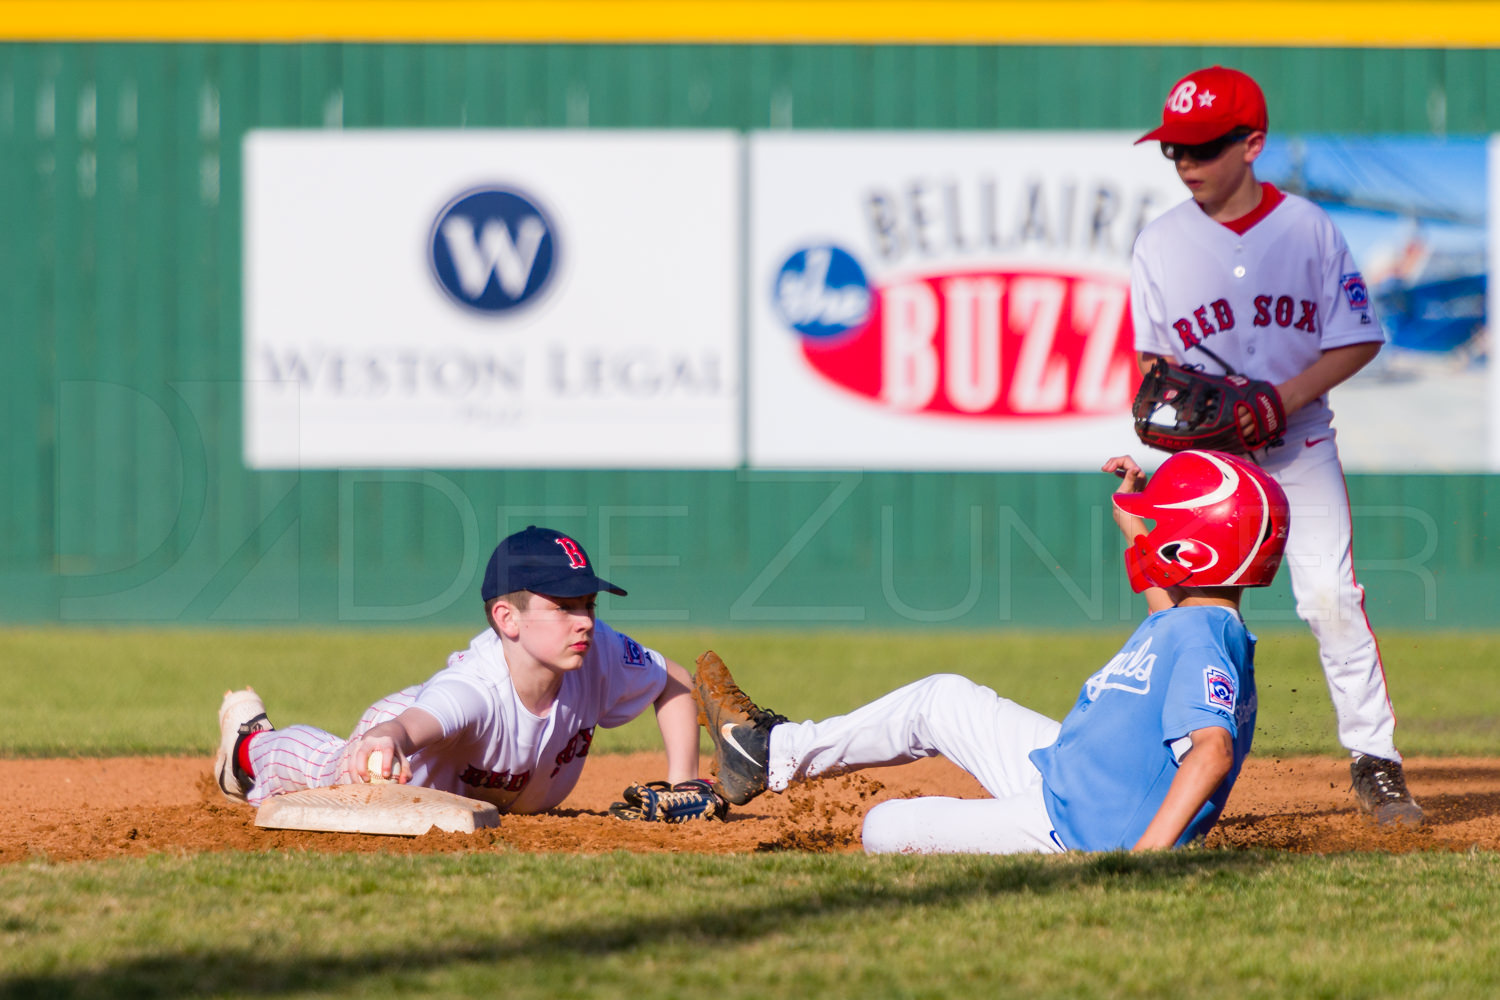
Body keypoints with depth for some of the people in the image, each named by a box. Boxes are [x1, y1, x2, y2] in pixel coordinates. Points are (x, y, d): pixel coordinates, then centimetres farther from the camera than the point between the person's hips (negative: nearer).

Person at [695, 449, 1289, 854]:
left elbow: (1212, 750, -40)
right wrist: (1135, 517, 27)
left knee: (887, 830, -7)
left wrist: (1143, 854, -47)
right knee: (943, 700, 22)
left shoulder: (1201, 639, -25)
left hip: (1077, 833, -10)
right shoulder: (1186, 620, 6)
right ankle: (773, 753, 34)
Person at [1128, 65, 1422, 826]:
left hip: (1301, 448, -1)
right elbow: (1153, 355, 7)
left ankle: (1374, 760, 0)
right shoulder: (1160, 243, 0)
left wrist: (1287, 397, -16)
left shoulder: (1308, 229, -4)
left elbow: (1359, 340, -2)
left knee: (1332, 599, -9)